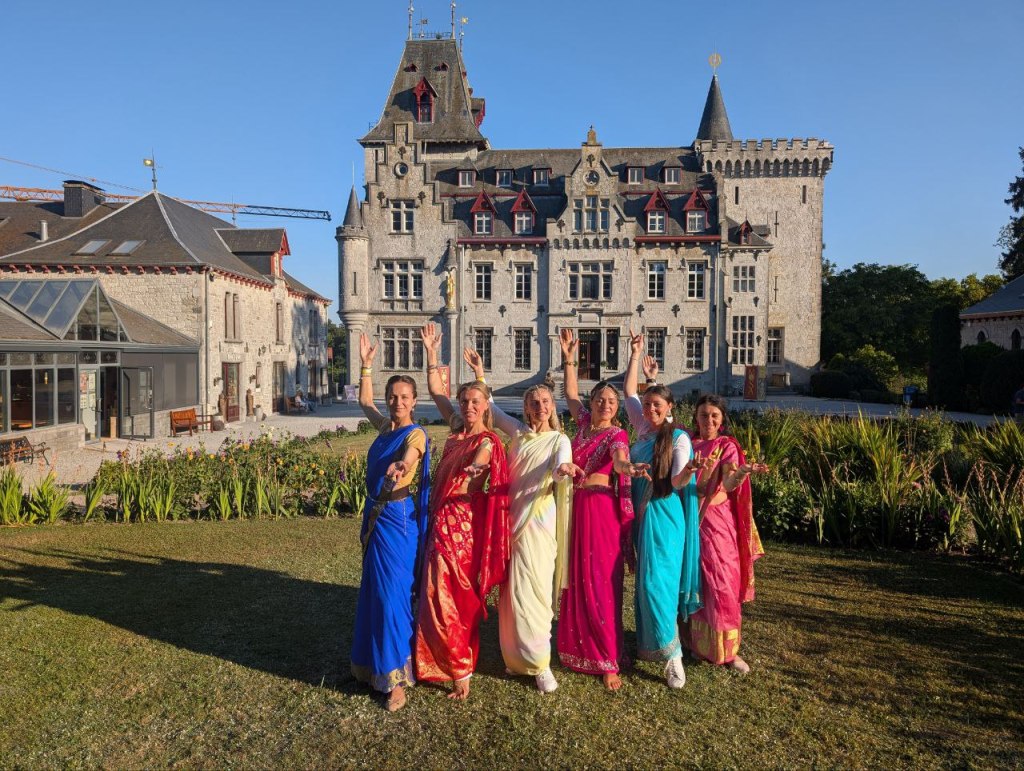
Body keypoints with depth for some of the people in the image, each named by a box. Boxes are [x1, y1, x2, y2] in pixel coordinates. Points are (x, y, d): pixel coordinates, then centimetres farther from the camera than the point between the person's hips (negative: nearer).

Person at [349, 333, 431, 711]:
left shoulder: (416, 433, -13)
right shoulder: (386, 426, 9)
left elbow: (409, 457, -35)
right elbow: (365, 402, 27)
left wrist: (401, 467, -57)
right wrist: (366, 365, 21)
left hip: (398, 521, -8)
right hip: (376, 517, 8)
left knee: (394, 592, -6)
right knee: (374, 590, 17)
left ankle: (397, 678, 4)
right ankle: (374, 664, 34)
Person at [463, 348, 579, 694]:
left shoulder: (559, 439, -2)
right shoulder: (519, 431, 11)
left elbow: (561, 462, -23)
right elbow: (490, 407, 20)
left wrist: (565, 468, -47)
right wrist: (478, 372, 15)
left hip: (538, 519, -5)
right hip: (512, 515, 5)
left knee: (530, 589, -7)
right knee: (512, 588, 10)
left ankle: (539, 662, 3)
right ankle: (518, 655, 24)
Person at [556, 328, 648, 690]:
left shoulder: (616, 434, -6)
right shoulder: (584, 424, 10)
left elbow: (618, 458, -27)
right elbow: (571, 394, 23)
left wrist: (630, 468, -50)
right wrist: (569, 359, 14)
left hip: (602, 509, -6)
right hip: (576, 507, 6)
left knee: (600, 581, -5)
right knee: (576, 577, 11)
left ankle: (609, 661, 1)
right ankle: (579, 646, 24)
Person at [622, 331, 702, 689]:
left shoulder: (678, 437, -8)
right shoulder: (643, 429, 8)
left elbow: (678, 483, -15)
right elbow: (628, 392, 16)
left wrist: (691, 468, -36)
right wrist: (635, 355, 16)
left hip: (663, 515, -6)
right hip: (640, 513, 6)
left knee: (656, 581, -12)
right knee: (644, 581, 13)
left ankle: (671, 653, -4)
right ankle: (648, 643, 25)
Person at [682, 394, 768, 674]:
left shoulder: (727, 446, -2)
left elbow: (729, 485, -18)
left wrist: (743, 471, -40)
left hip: (716, 521, -2)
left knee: (721, 583, -4)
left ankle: (727, 649, 9)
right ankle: (695, 641, 25)